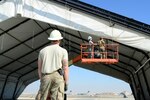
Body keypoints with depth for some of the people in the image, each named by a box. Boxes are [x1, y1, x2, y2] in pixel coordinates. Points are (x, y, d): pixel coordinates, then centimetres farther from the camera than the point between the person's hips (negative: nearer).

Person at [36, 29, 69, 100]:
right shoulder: (63, 51, 4)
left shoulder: (42, 51, 14)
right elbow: (65, 68, -2)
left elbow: (39, 68, 14)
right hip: (58, 76, -3)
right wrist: (66, 83, 3)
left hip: (45, 77, 3)